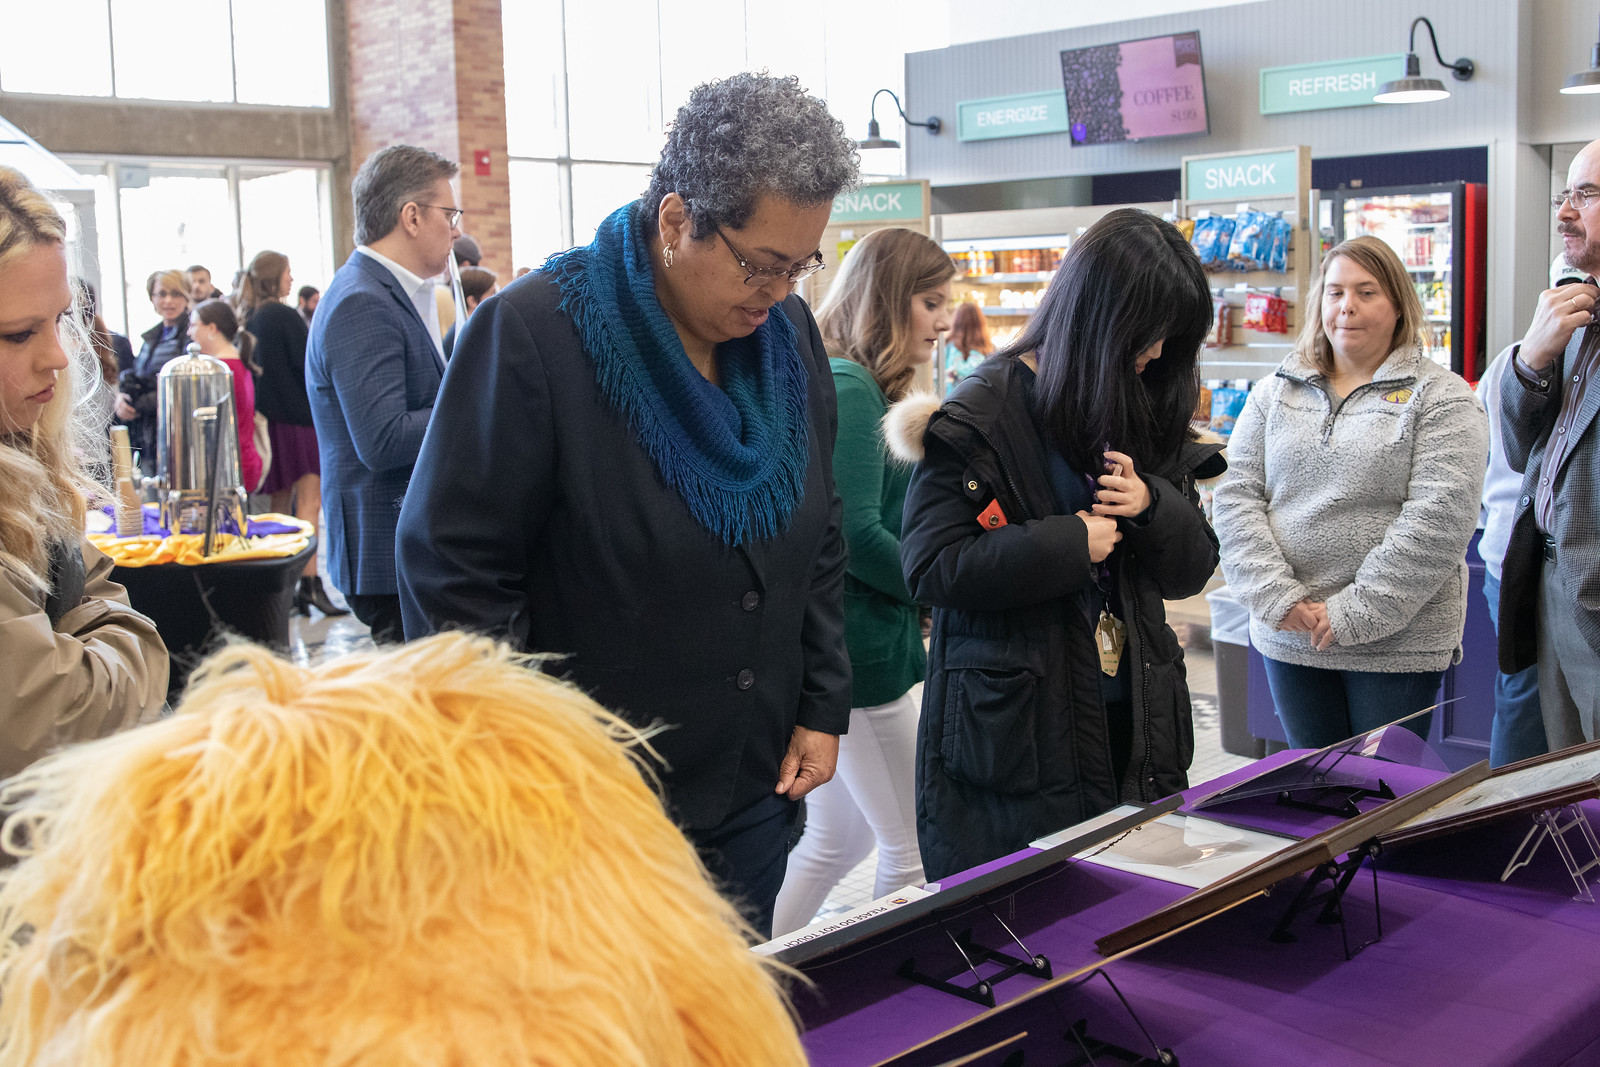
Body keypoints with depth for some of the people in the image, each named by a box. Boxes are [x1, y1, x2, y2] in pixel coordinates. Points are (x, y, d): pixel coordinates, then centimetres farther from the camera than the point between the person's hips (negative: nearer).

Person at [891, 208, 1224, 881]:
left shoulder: (1147, 412, 9)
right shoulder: (982, 415, -9)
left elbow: (1192, 570, 11)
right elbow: (930, 565, -17)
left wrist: (1153, 506, -10)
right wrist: (1070, 544, -17)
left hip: (1134, 726, 6)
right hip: (1010, 732, -5)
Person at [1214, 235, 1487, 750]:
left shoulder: (1441, 398, -3)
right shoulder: (1274, 393, 9)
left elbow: (1439, 519, -13)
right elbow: (1236, 496, 2)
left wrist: (1352, 613, -17)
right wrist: (1279, 598, -11)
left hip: (1396, 643, -3)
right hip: (1289, 637, 4)